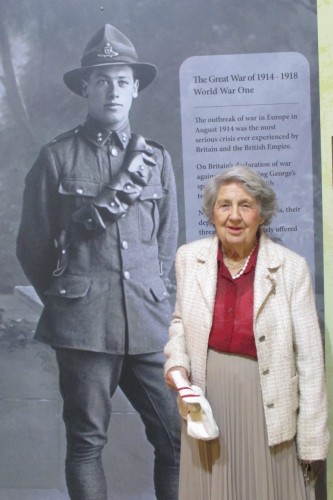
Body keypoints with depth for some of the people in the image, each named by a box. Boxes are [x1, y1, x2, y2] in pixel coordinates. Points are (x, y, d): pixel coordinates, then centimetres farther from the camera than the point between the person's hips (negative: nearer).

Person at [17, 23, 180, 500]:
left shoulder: (156, 158, 11)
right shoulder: (56, 157, 2)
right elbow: (33, 246, 6)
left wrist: (149, 295, 13)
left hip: (150, 322, 3)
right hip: (84, 325, -3)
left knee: (179, 438, 4)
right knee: (86, 443, 6)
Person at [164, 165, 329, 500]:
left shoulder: (291, 267, -11)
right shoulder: (188, 258, -2)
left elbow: (309, 358, -7)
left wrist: (312, 440, -7)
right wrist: (176, 362, -5)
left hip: (267, 406, -2)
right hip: (208, 401, 3)